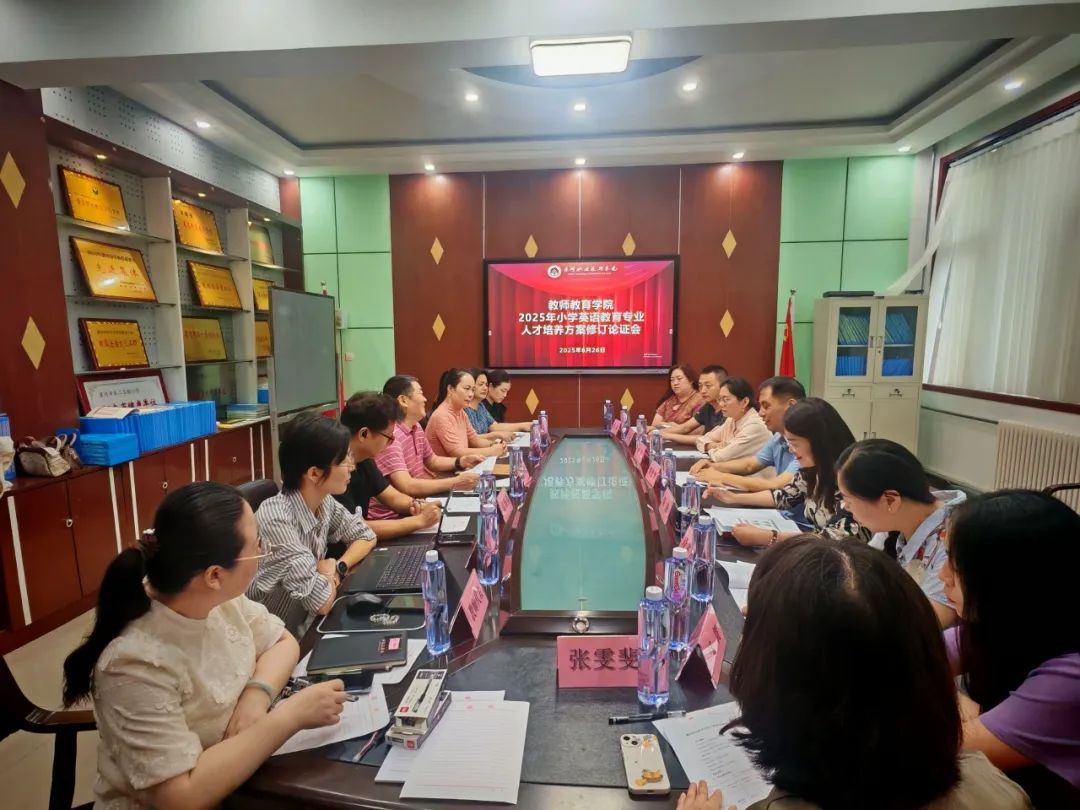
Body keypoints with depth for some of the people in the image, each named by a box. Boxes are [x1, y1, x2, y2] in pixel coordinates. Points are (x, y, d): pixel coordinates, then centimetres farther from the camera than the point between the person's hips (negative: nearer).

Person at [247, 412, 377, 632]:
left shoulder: (324, 502, -6)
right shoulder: (275, 519, -28)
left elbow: (366, 536, 8)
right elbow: (322, 602, -30)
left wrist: (339, 568, -9)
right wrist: (329, 572, -11)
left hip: (303, 626, 6)